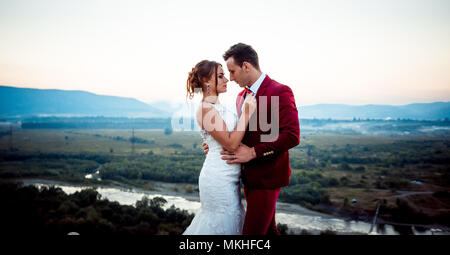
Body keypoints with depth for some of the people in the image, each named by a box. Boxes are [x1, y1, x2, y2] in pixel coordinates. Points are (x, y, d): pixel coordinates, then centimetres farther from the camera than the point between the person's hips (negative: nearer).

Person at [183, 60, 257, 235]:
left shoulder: (217, 107, 11)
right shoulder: (205, 109, -18)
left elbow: (234, 133, 18)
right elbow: (231, 143, -21)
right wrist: (247, 112, -19)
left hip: (227, 177, 9)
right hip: (219, 179, -9)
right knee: (225, 225, 2)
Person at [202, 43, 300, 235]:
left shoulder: (280, 92, -15)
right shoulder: (242, 96, 12)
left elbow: (292, 136, -23)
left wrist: (253, 152, -23)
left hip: (266, 177, -8)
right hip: (249, 176, 8)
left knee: (252, 231, -8)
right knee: (267, 229, 19)